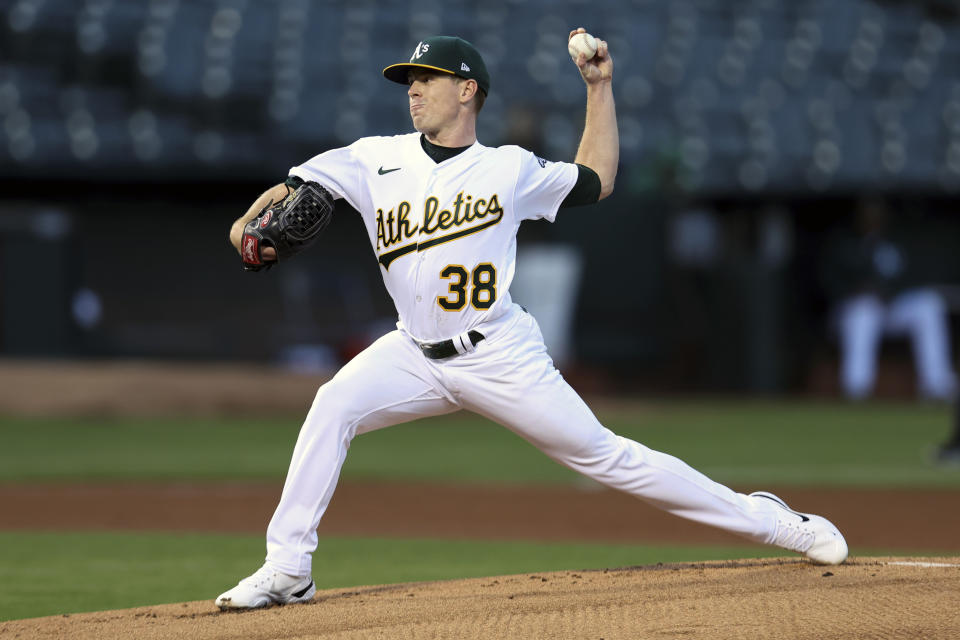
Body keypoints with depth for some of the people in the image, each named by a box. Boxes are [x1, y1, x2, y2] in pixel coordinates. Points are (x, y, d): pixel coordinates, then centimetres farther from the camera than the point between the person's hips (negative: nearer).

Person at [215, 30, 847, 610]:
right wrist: (250, 221, -26)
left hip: (502, 359, -2)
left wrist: (600, 86, 7)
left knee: (602, 454, -2)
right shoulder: (376, 159, 1)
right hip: (416, 354, 2)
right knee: (333, 407, -22)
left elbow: (596, 181, 12)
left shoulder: (510, 169, -2)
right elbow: (294, 188, -4)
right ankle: (287, 570, -17)